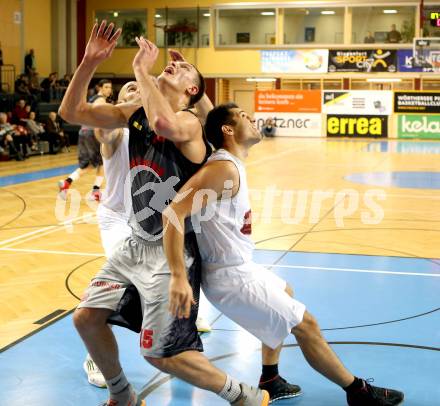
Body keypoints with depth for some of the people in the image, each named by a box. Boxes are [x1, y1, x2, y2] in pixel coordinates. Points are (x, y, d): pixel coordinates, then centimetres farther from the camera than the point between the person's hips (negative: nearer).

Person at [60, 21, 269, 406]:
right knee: (86, 318, 11)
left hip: (172, 250, -8)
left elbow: (165, 124, -42)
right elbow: (71, 112, 2)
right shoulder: (135, 113, 5)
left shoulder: (189, 122, -17)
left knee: (160, 353, -4)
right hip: (136, 243, 8)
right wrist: (89, 62, -10)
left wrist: (142, 70, -29)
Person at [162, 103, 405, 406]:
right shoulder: (224, 168, -24)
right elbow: (174, 213, -32)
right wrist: (179, 278, -34)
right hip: (232, 277, -11)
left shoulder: (230, 164, 6)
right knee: (305, 324, -1)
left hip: (240, 266, 11)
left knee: (285, 294, 32)